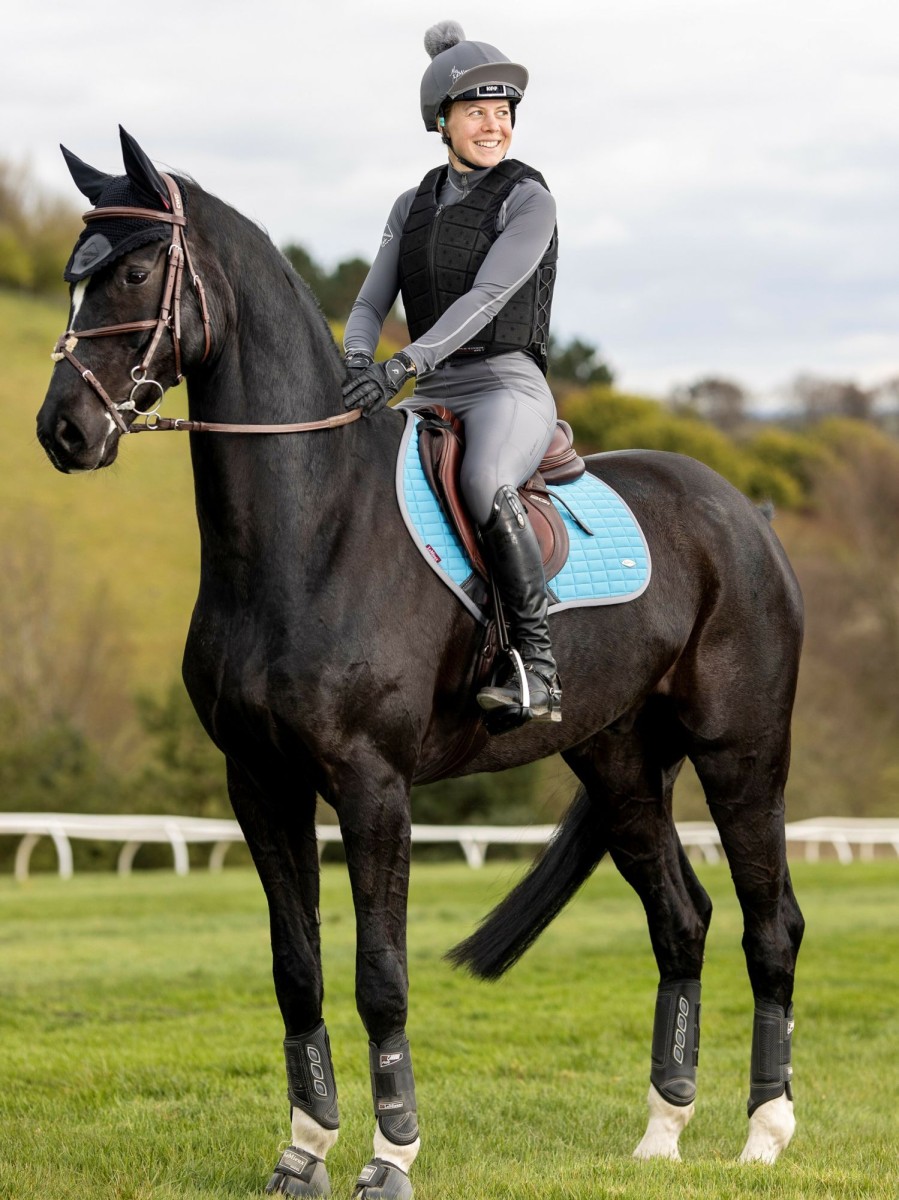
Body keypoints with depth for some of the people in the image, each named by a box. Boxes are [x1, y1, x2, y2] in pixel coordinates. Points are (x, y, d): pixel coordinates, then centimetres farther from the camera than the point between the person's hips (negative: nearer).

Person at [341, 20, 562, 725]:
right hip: (433, 399, 7)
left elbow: (485, 298, -16)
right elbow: (370, 305, 9)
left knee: (482, 483, -38)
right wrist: (358, 366, -14)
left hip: (508, 386, -7)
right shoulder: (414, 207, 15)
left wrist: (404, 364, -29)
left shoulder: (528, 200, -4)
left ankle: (538, 668, -37)